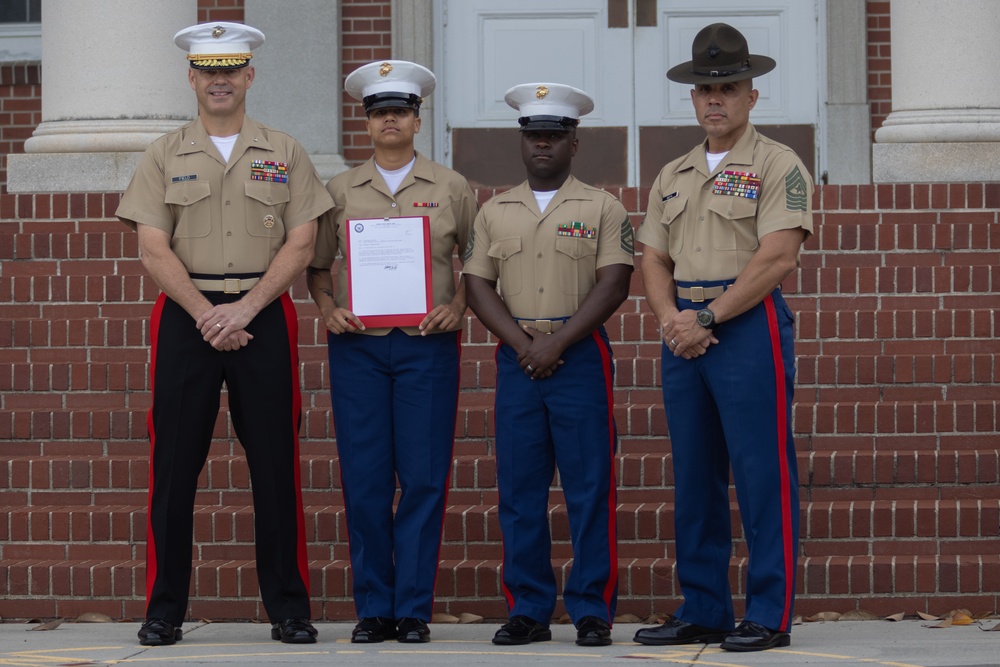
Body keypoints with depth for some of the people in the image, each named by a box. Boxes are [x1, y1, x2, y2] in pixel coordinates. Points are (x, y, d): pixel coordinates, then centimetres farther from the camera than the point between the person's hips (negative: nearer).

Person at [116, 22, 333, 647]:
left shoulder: (284, 154, 8)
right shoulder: (165, 156, 7)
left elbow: (301, 244, 1)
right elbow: (155, 249, 0)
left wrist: (245, 308, -10)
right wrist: (207, 315, -11)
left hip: (264, 318, 0)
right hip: (186, 316, 0)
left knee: (276, 466, 0)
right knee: (175, 466, -1)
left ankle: (289, 609, 7)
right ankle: (164, 611, 5)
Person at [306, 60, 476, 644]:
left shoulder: (451, 188, 9)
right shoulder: (340, 192, 11)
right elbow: (317, 263, 16)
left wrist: (458, 306, -3)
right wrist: (327, 308, -1)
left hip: (428, 344, -1)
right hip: (357, 345, 1)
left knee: (424, 479, -4)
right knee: (365, 481, 0)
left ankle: (414, 610, 2)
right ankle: (374, 609, 7)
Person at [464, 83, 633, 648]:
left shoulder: (603, 209, 3)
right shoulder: (494, 213, 13)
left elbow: (614, 284, -5)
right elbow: (479, 286, 8)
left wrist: (556, 343, -12)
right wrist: (523, 342, -8)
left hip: (581, 356, -3)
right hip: (516, 360, 3)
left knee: (589, 488, -3)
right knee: (519, 490, 3)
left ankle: (593, 610, 2)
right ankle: (529, 610, 8)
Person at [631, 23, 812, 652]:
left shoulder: (778, 166, -3)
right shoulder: (673, 176, 18)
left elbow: (777, 258, -13)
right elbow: (654, 260, 15)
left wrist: (706, 318, -14)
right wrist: (672, 319, -5)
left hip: (749, 327, -6)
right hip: (685, 333, 7)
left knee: (762, 475, -6)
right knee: (694, 476, 8)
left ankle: (770, 616, -3)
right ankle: (702, 611, 14)